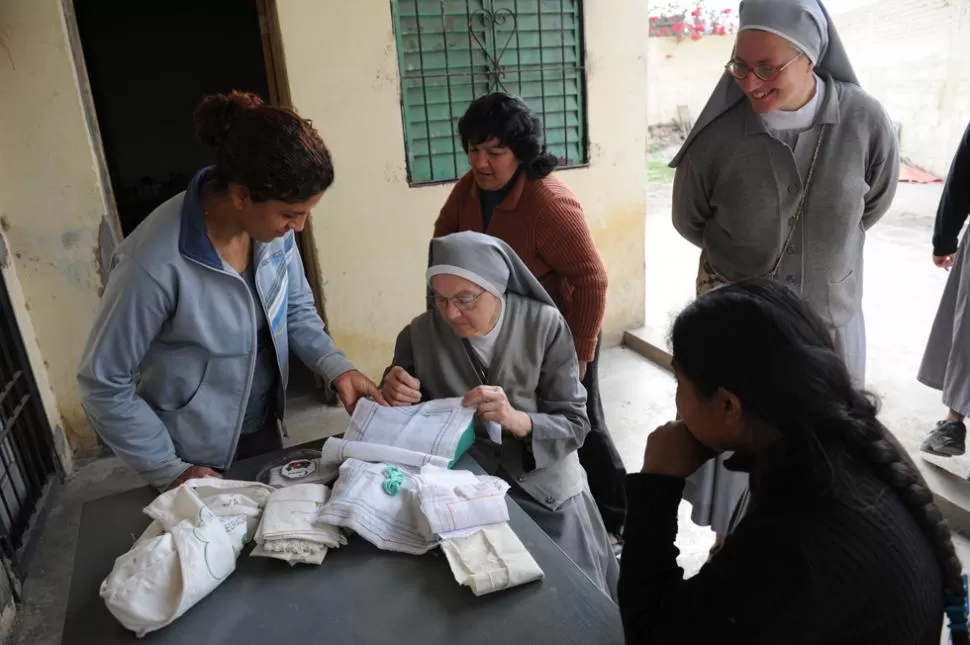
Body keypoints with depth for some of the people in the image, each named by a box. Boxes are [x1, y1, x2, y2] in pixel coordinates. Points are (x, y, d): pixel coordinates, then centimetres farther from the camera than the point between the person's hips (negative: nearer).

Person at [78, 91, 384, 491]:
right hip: (196, 457, -5)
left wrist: (335, 367, -14)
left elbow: (296, 309, 2)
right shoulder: (155, 263, -32)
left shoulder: (273, 224, -15)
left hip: (262, 425, 5)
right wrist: (168, 471, -16)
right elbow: (102, 384, -19)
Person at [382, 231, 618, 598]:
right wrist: (395, 400, -20)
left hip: (545, 492, -1)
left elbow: (574, 425, -12)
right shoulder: (420, 334, -8)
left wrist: (518, 421, -32)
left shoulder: (545, 326, -14)